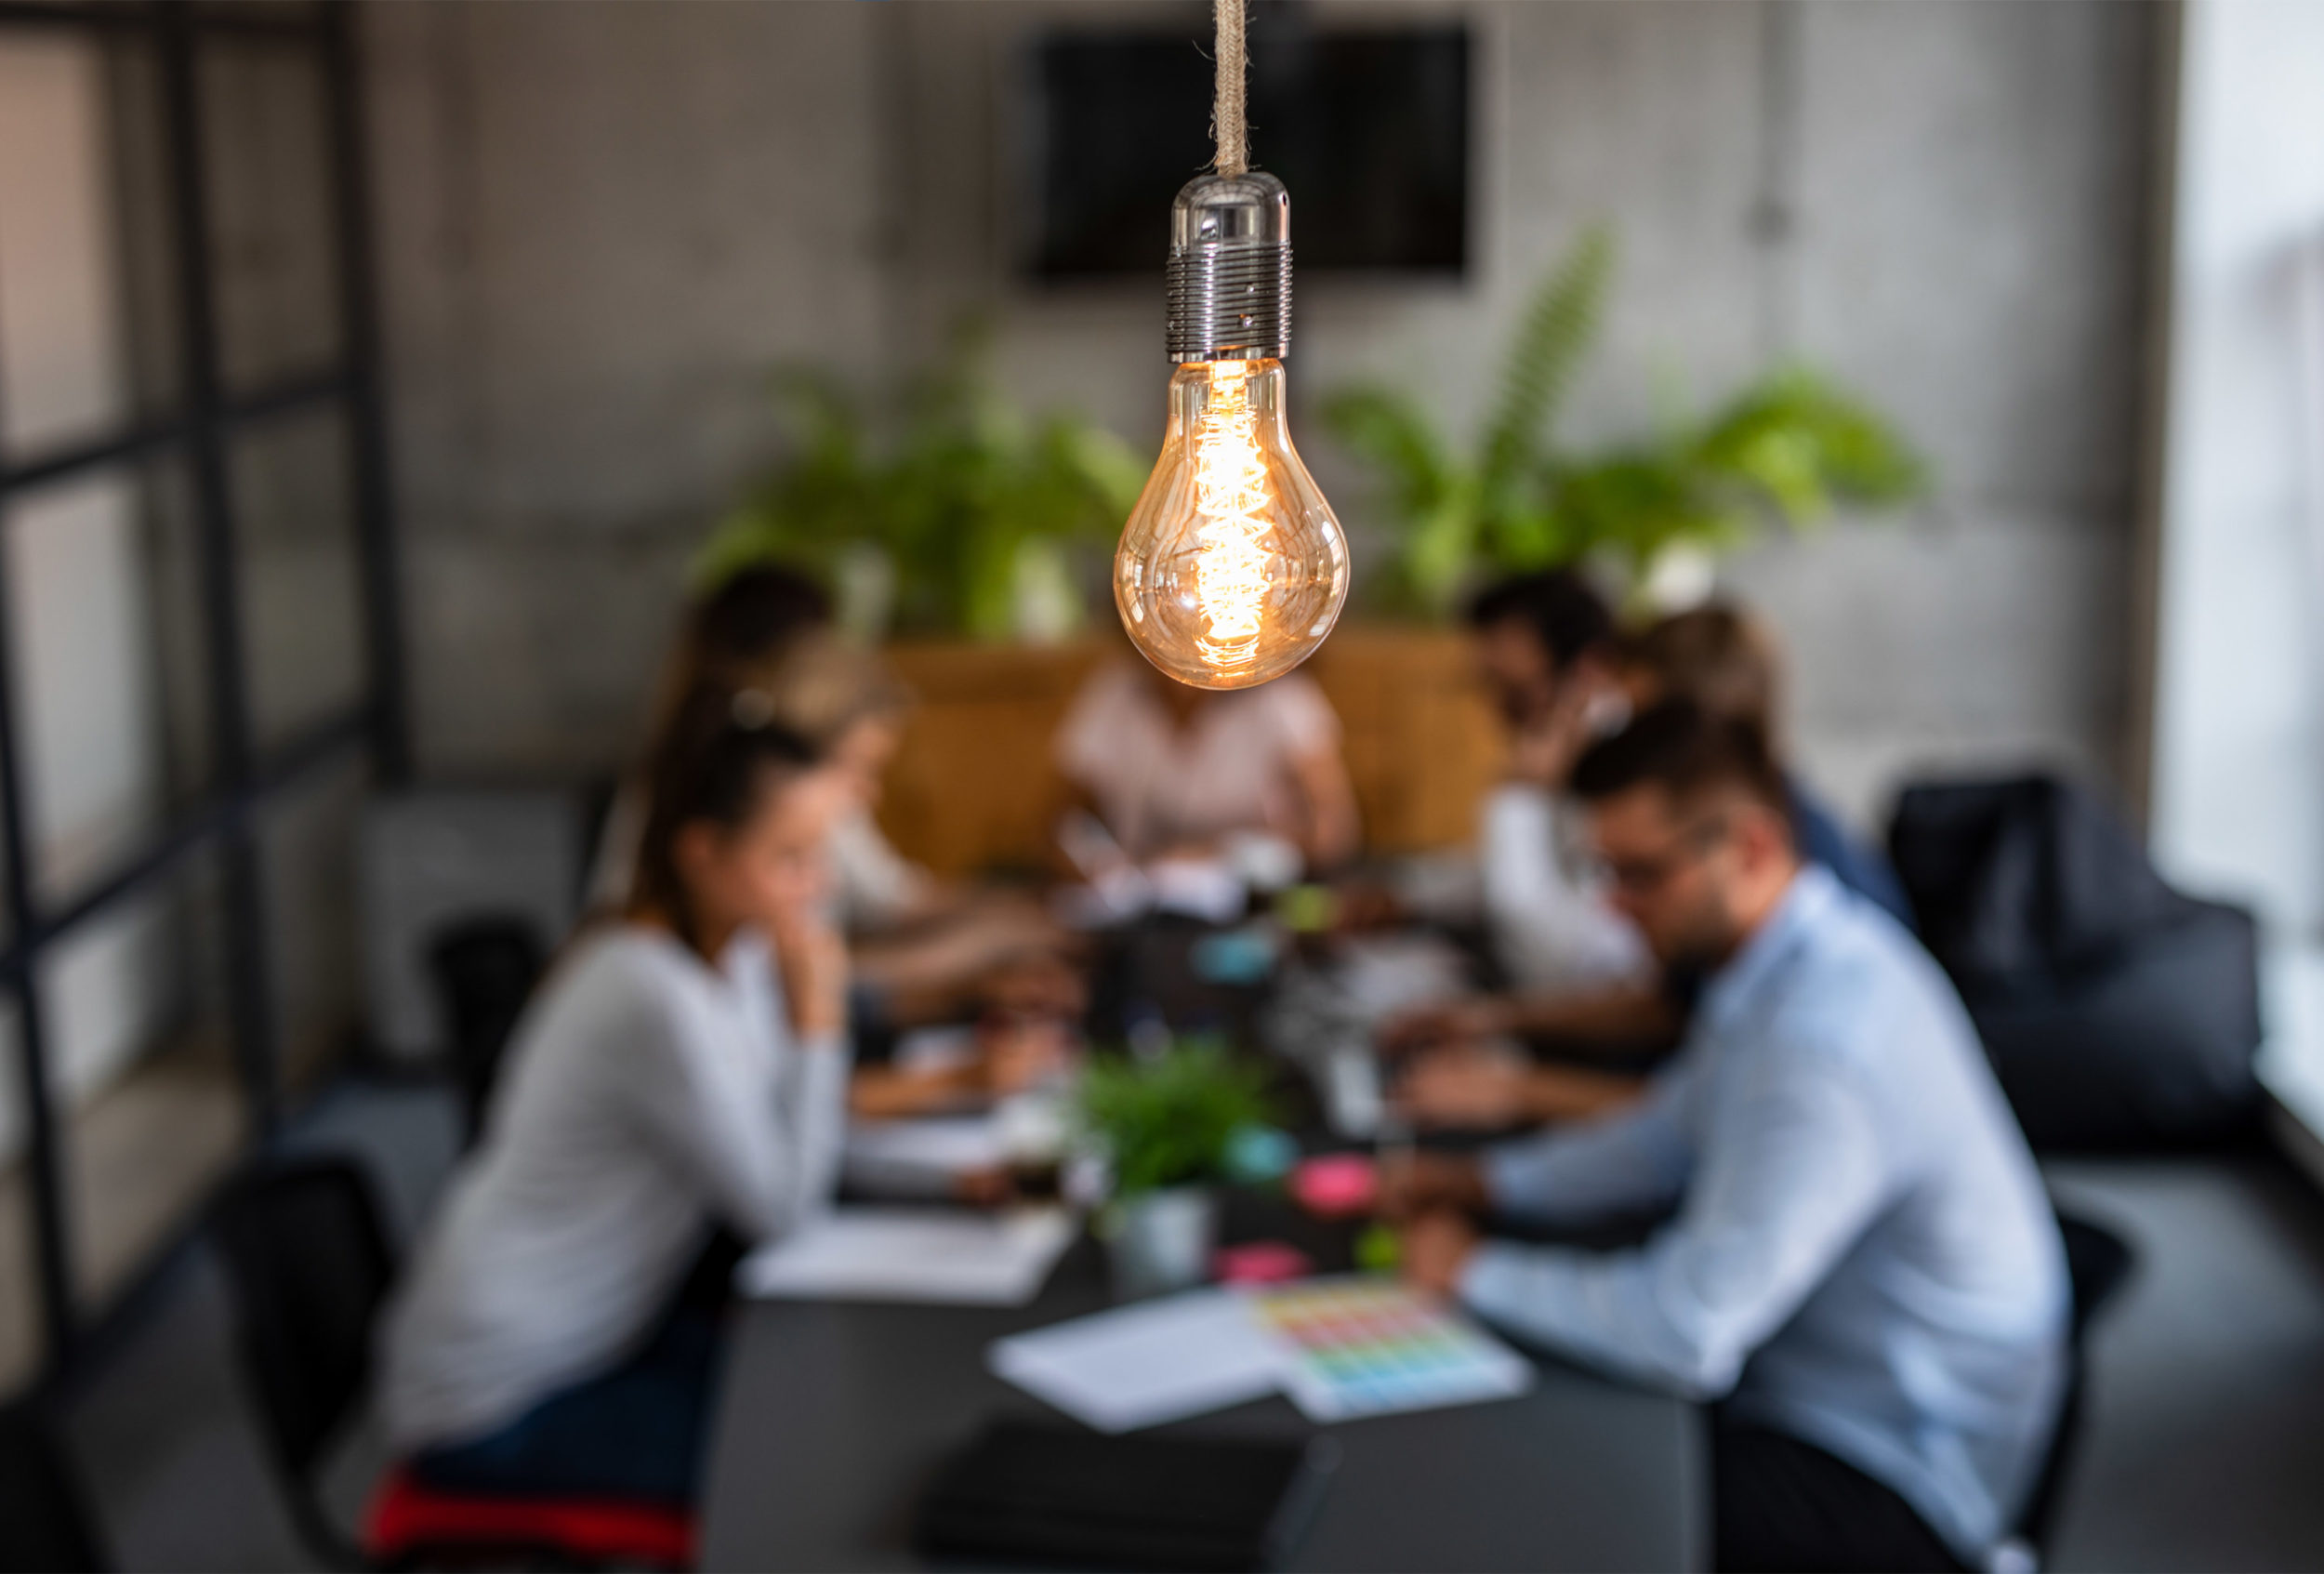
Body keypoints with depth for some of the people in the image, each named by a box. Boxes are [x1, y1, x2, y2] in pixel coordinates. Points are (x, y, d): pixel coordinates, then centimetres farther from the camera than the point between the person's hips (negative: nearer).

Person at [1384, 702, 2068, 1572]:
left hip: (1892, 1485, -9)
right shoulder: (1794, 955, 0)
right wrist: (1489, 1180, 4)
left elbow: (1688, 1332, -31)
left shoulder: (1824, 1043, -32)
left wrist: (1477, 1270, -18)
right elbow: (1673, 1134, 17)